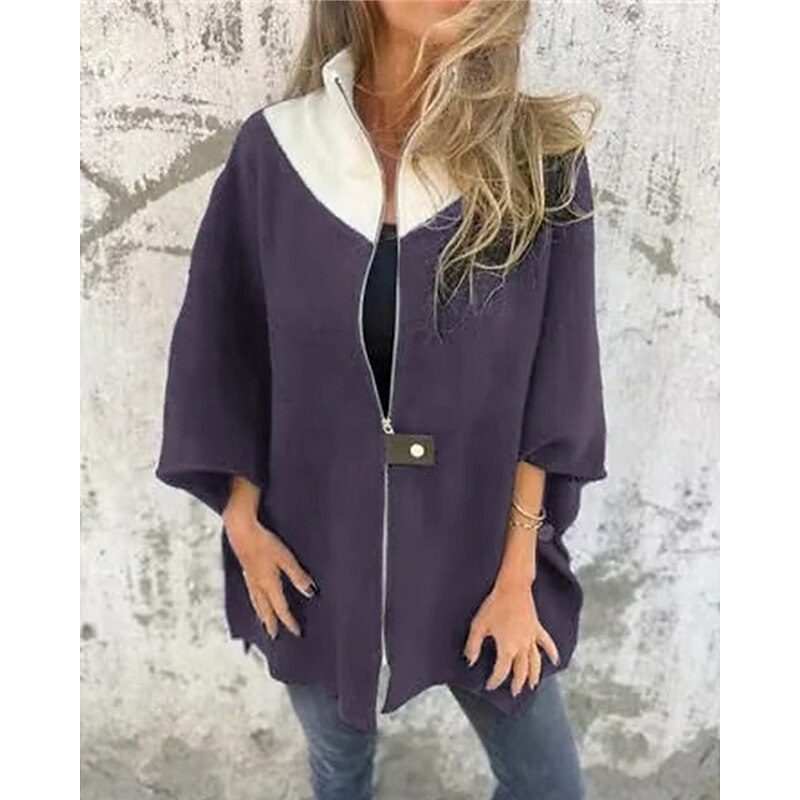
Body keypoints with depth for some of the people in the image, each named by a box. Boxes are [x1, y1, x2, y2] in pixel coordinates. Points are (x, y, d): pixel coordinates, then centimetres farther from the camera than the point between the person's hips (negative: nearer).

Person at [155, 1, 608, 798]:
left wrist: (517, 573, -8)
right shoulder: (272, 150, -8)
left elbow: (552, 391, -8)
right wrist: (242, 520, -1)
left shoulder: (542, 159, -11)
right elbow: (222, 356, 0)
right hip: (315, 548, 1)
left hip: (476, 547, 0)